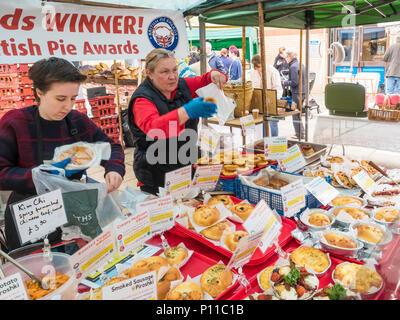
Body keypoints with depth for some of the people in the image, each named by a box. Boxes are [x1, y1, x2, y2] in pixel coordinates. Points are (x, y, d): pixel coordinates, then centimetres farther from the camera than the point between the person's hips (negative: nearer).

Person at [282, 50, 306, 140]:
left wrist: (285, 83, -4)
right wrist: (288, 80, 17)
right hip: (303, 91, 9)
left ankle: (300, 134, 2)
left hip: (297, 93, -9)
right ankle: (300, 131, 26)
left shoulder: (293, 67, -15)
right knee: (298, 113, 18)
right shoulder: (301, 65, 14)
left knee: (295, 114, -2)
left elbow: (294, 82, -21)